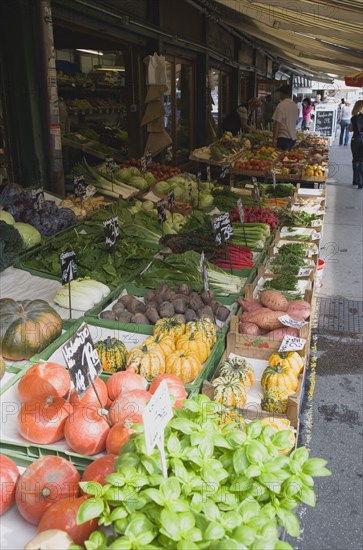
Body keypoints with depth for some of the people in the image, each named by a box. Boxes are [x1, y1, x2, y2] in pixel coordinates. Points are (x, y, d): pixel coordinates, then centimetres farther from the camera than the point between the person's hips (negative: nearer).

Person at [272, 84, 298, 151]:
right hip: (293, 138, 8)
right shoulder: (295, 106, 11)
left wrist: (274, 138, -15)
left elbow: (277, 123, -17)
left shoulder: (281, 105, -13)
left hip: (283, 138, -8)